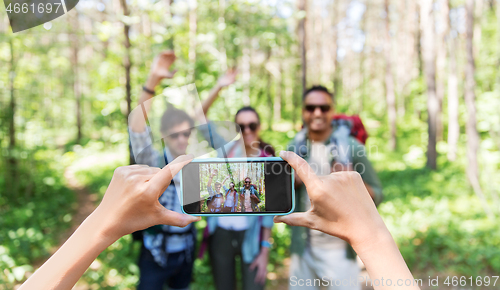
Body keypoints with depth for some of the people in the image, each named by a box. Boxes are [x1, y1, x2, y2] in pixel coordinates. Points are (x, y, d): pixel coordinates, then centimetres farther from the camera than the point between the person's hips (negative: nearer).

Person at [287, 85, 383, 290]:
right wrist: (291, 182, -12)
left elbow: (376, 196, -5)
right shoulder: (295, 148, 1)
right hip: (302, 247, 4)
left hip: (339, 249, -3)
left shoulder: (351, 147, -9)